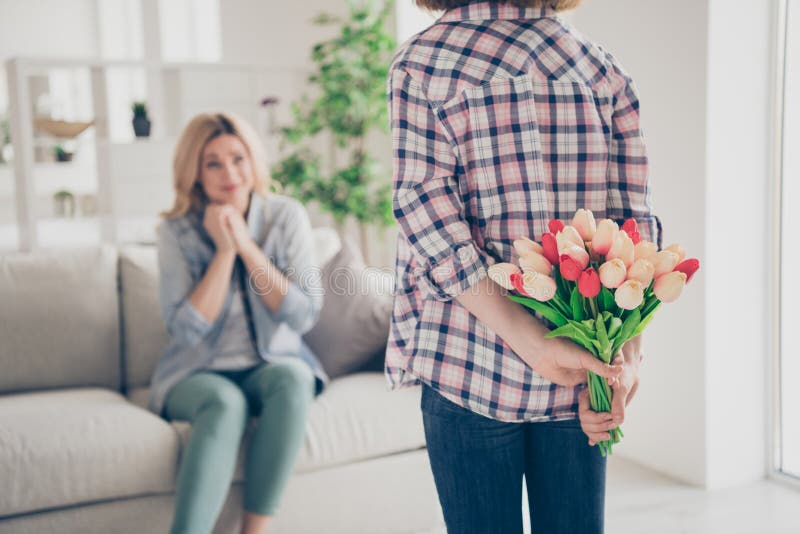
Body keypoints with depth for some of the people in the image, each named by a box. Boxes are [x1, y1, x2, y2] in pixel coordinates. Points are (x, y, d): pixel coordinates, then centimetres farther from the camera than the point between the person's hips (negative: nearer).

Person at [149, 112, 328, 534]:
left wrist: (246, 245, -17)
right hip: (197, 374, -1)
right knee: (225, 403, -35)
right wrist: (224, 250, -17)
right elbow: (188, 328, -13)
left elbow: (304, 316, -11)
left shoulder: (286, 217, -2)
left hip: (272, 364, 2)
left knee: (292, 377, -33)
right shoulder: (177, 231, -4)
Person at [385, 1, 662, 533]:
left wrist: (533, 344, -17)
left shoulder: (420, 61, 0)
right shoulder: (602, 65, 7)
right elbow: (636, 217, -3)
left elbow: (427, 214, -12)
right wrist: (627, 355, -9)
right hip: (584, 370, 3)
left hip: (472, 365, -2)